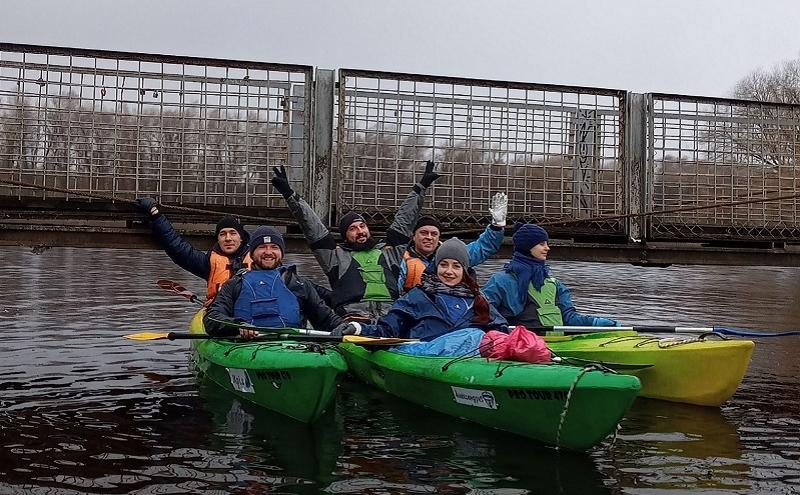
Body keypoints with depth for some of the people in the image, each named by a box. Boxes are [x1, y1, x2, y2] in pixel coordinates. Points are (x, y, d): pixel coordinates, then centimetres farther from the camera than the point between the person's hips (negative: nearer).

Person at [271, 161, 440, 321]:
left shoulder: (388, 251, 28)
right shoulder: (336, 255, 20)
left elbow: (404, 222, 35)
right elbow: (312, 228, 17)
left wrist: (420, 188, 41)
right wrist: (289, 195, 13)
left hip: (391, 317, 2)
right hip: (354, 317, -2)